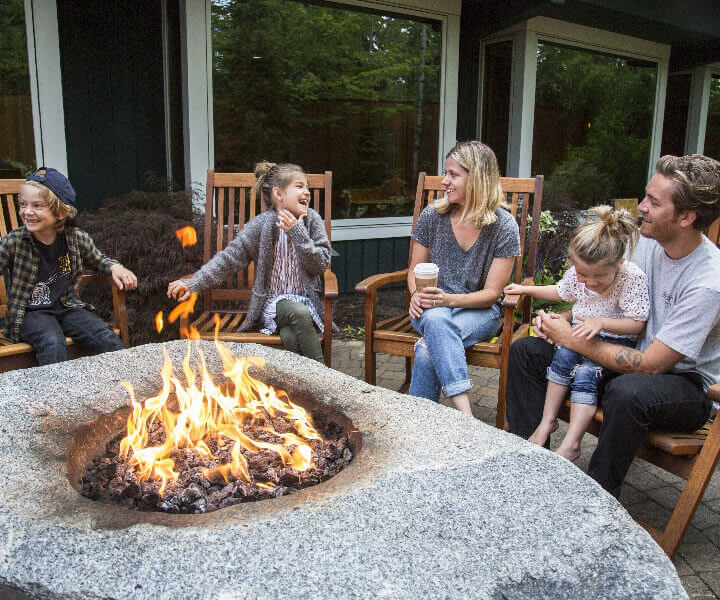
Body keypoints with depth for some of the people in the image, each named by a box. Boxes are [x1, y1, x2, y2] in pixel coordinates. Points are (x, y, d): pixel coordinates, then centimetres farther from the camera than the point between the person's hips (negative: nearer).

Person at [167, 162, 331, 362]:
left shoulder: (312, 220, -1)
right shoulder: (261, 225, -6)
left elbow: (321, 265, -7)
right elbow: (229, 258, -7)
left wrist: (298, 233, -18)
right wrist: (193, 283, -16)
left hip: (307, 299, 1)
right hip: (274, 300, -1)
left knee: (290, 336, -31)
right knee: (300, 313, -34)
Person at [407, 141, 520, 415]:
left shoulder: (504, 226, -8)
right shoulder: (432, 216, 0)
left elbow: (492, 292, -8)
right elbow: (415, 270, 9)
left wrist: (449, 299, -25)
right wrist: (417, 294, -15)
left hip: (479, 311, -2)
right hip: (434, 308, 2)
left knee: (429, 349, -35)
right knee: (434, 319, -38)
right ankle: (464, 413, -41)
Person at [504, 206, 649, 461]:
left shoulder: (633, 278, -20)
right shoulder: (576, 274, -4)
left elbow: (636, 323, -19)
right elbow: (560, 292, 20)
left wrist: (601, 322, -34)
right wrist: (525, 289, 18)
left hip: (616, 340, -5)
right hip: (580, 333, 5)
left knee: (585, 374, -28)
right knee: (563, 354, -27)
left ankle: (570, 444, -25)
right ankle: (548, 421, -17)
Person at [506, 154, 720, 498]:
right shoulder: (649, 240, -4)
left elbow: (650, 365, -27)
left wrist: (572, 339, -22)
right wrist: (563, 320, -8)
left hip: (687, 383, -7)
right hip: (635, 355, 8)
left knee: (626, 392, -42)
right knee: (526, 350, -3)